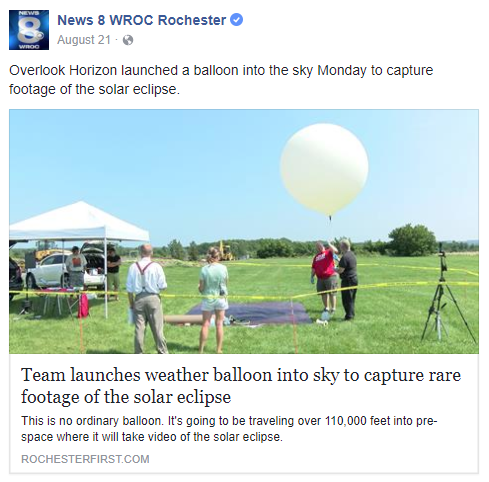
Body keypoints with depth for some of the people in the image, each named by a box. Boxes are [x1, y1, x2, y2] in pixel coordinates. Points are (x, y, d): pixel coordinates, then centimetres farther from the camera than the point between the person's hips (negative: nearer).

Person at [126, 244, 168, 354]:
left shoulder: (133, 267, -1)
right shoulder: (156, 266, -8)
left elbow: (129, 288, 3)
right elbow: (163, 286, -6)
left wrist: (131, 303, 13)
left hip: (139, 299, 2)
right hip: (153, 298, -2)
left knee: (139, 328, 9)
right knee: (157, 328, 5)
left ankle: (138, 353, 17)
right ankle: (163, 352, 12)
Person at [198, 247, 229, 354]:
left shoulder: (204, 269, -11)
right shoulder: (223, 268, -9)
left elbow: (201, 288, -8)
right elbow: (226, 283, 2)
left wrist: (199, 286, 13)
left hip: (208, 298, -1)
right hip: (221, 298, 1)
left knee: (205, 324, 9)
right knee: (219, 324, 10)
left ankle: (201, 349, 15)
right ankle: (219, 349, 16)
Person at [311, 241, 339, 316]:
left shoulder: (328, 252, -1)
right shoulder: (316, 257, 16)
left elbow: (335, 251, -23)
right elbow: (313, 268, 19)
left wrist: (329, 244, -23)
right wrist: (312, 277, 13)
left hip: (330, 277, -7)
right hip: (320, 278, 7)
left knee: (331, 293, -1)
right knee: (323, 293, 14)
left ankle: (333, 309, 9)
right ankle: (326, 308, 28)